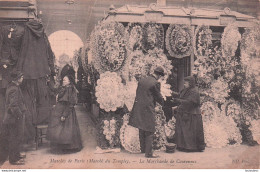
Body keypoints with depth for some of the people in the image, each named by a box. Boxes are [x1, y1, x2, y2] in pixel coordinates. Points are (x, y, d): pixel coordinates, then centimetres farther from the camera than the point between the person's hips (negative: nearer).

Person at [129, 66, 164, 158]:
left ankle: (143, 149, 31)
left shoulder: (142, 80, 8)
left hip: (138, 108, 7)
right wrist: (162, 102, 15)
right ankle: (149, 153, 3)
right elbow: (158, 97, -5)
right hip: (148, 109, -7)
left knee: (142, 130, 19)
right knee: (149, 132, 1)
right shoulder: (155, 83, -12)